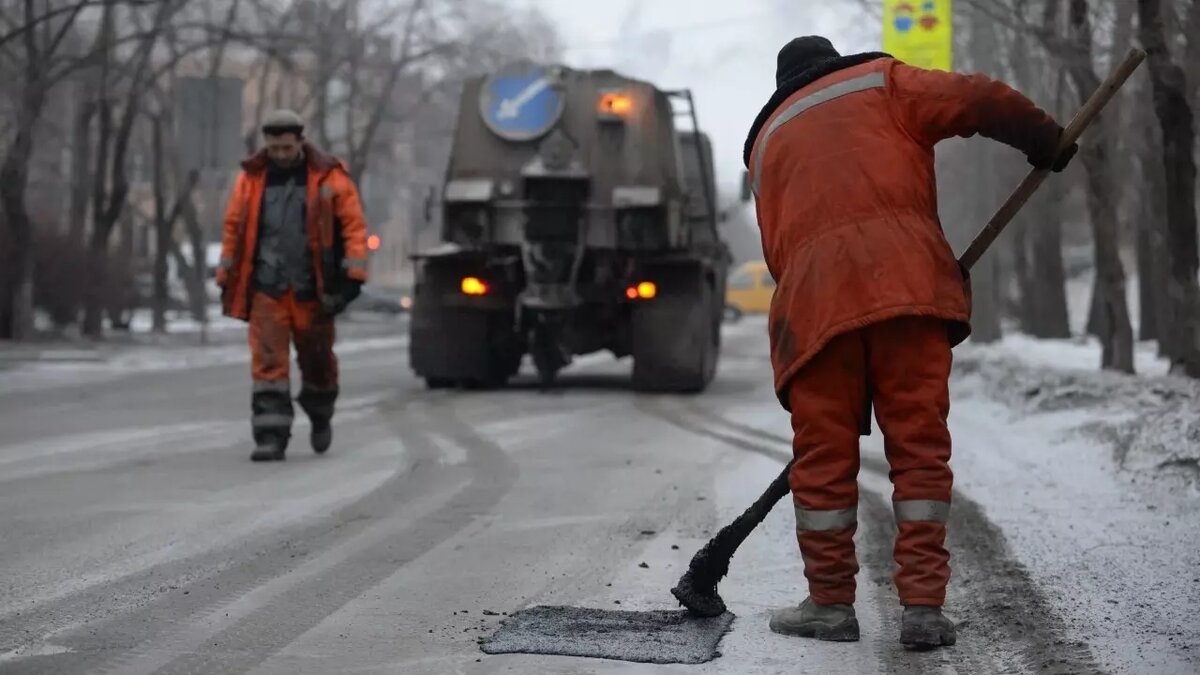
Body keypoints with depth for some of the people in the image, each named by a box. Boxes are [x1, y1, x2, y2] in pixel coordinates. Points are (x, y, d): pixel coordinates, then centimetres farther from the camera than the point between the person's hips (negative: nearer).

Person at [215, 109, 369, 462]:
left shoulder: (330, 177, -2)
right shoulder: (251, 178, 5)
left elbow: (354, 225, -4)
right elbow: (234, 228, 11)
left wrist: (353, 275, -11)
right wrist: (227, 280, 12)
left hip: (311, 289, -1)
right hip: (266, 289, 1)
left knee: (317, 361, 12)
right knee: (268, 364, -8)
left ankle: (321, 418, 38)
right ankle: (271, 436, -8)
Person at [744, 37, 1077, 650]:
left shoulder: (765, 143, 30)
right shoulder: (880, 81, 21)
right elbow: (981, 102, 8)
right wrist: (1046, 141, 20)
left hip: (813, 298, 2)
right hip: (904, 279, -2)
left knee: (823, 455, 9)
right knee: (920, 445, 3)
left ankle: (830, 603, 13)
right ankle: (923, 609, 0)